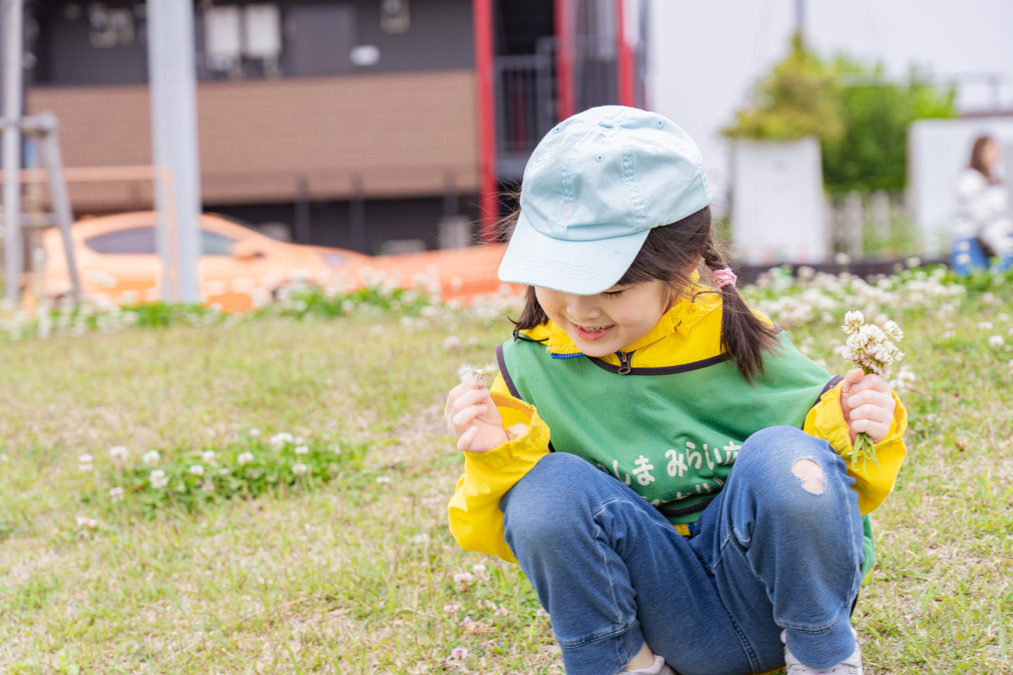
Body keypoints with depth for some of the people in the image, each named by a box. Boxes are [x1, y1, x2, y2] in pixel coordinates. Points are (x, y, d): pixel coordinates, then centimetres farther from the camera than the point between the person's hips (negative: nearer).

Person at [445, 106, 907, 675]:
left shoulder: (742, 346, -7)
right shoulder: (531, 367, -5)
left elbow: (834, 491, 5)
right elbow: (505, 536, 0)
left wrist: (853, 438, -18)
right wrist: (497, 459, -20)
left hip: (777, 598, 0)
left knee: (783, 458, -30)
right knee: (549, 488, -25)